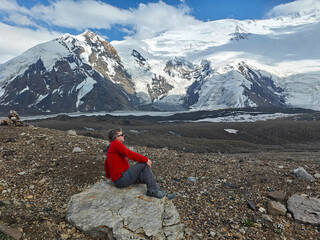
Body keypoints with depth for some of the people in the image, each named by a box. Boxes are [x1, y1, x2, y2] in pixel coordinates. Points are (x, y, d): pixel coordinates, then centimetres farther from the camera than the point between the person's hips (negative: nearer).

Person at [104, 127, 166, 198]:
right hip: (121, 180, -11)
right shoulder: (116, 144, -14)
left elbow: (106, 163, 31)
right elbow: (130, 154, -23)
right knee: (144, 164, -14)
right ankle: (152, 190, -14)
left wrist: (108, 176, 43)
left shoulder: (111, 147, 20)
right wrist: (145, 159, -18)